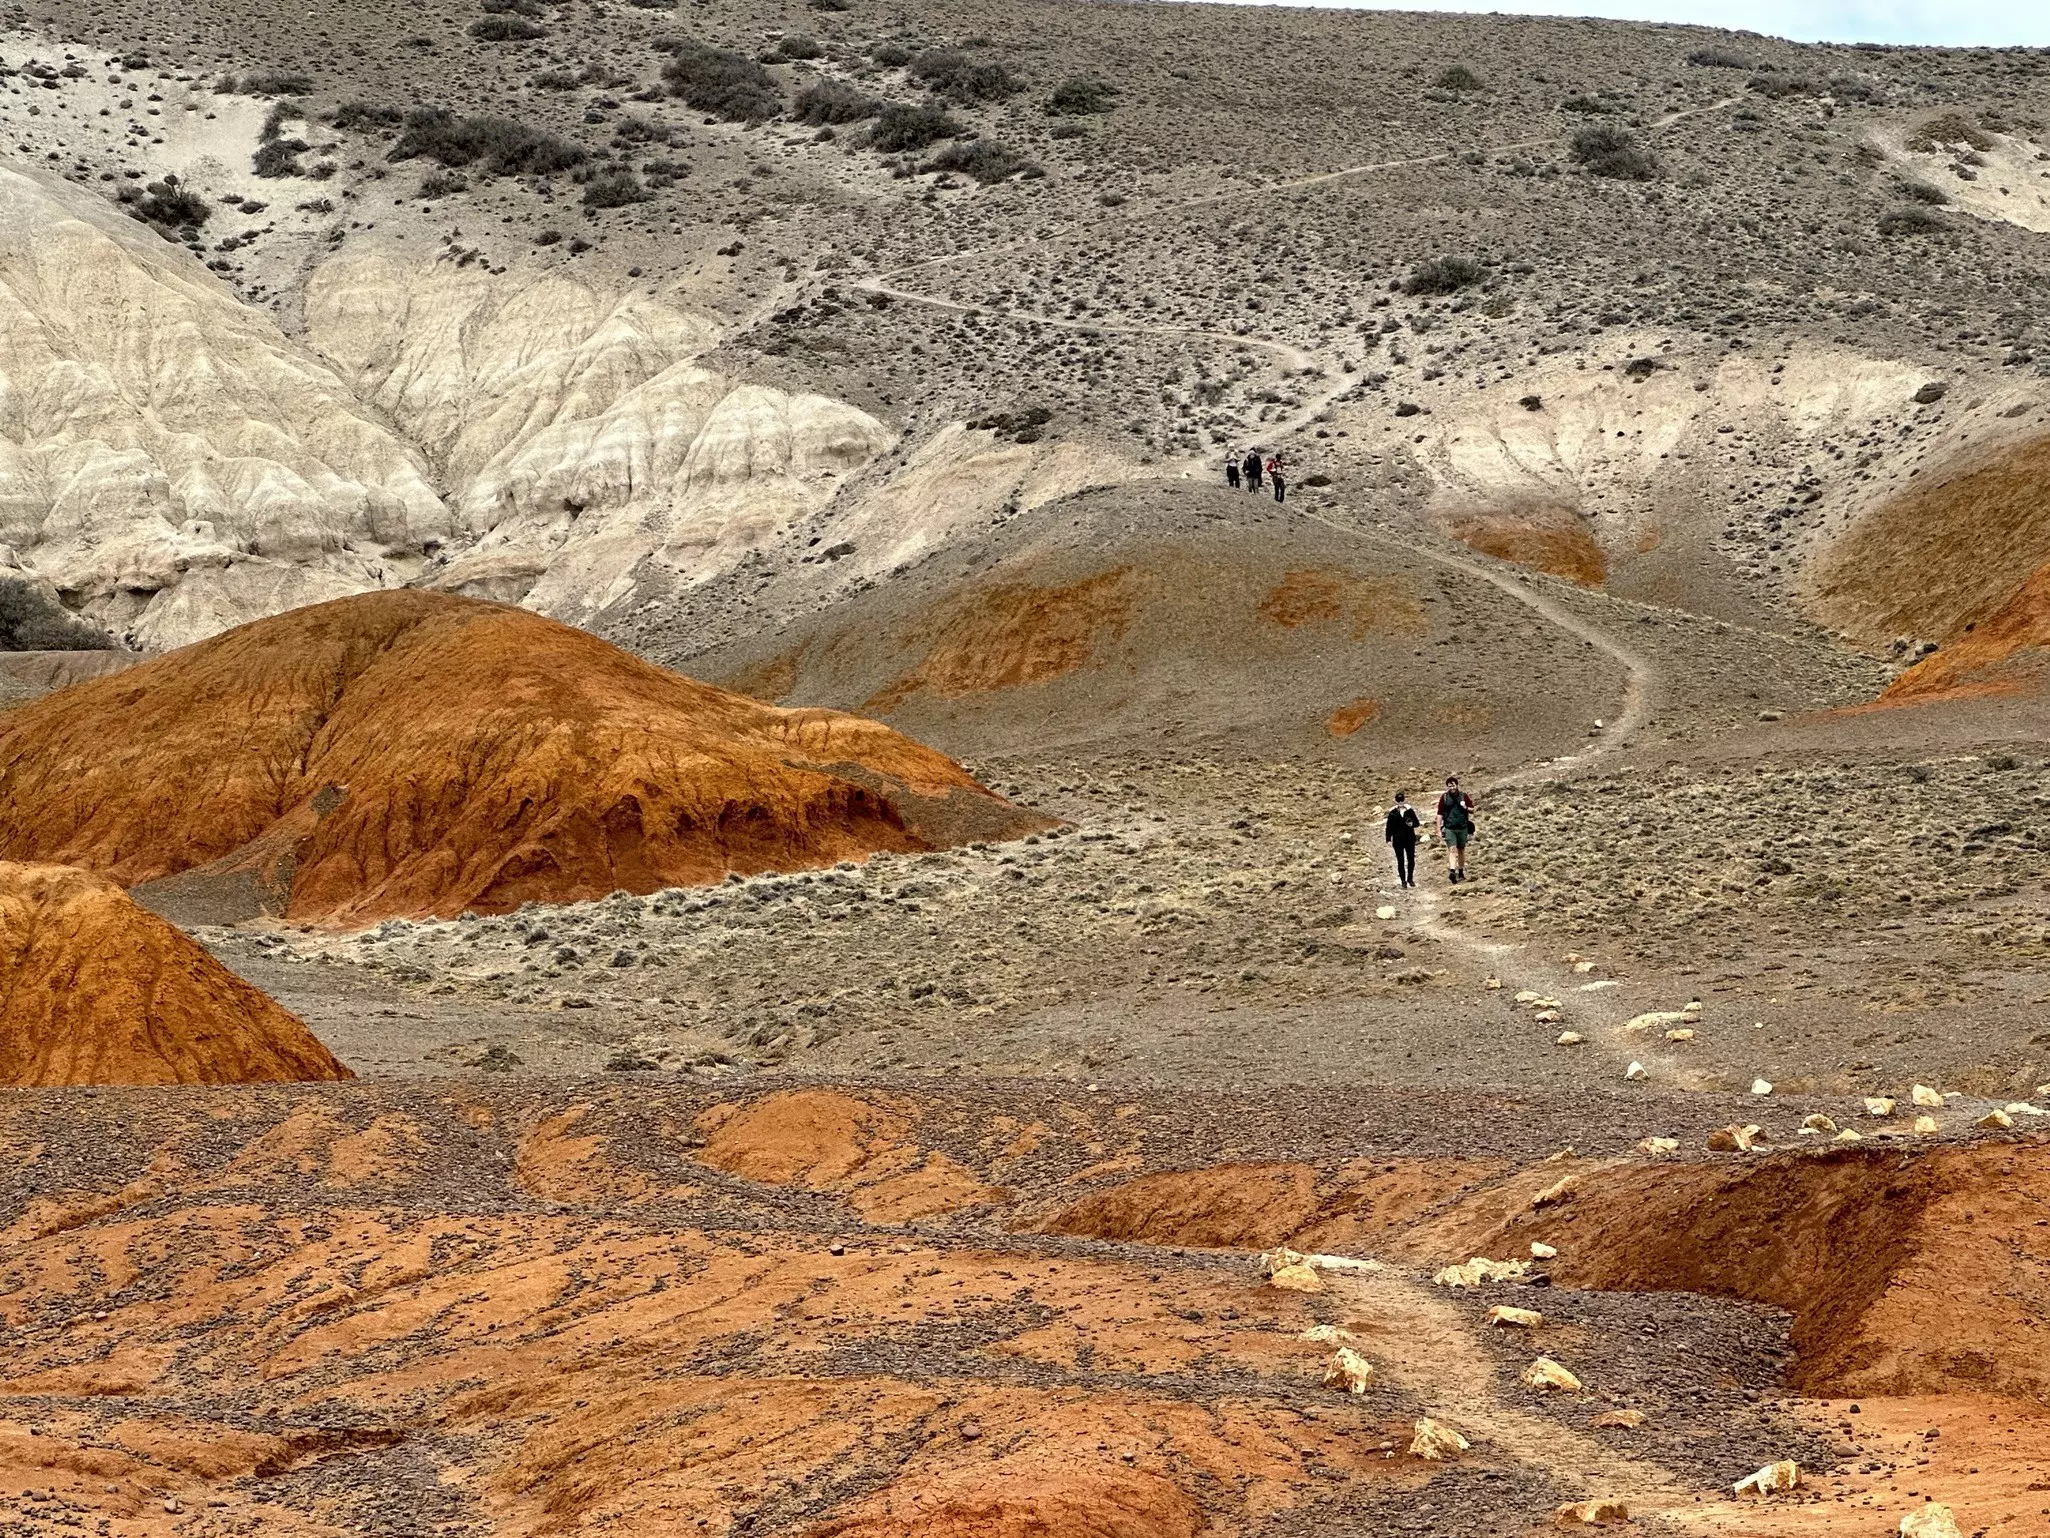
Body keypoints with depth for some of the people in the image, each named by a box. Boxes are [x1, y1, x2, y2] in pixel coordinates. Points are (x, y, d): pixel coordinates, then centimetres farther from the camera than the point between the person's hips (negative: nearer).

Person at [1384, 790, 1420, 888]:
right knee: (1400, 861, 1)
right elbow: (1389, 827, 1)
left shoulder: (1409, 810, 3)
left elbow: (1417, 823, 7)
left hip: (1410, 838, 1)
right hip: (1398, 839, -1)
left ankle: (1410, 878, 22)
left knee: (1411, 859, 3)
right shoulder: (1393, 812, 0)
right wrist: (1389, 840, -5)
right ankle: (1403, 880, 8)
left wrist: (1412, 824, -16)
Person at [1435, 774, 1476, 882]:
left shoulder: (1464, 796, 3)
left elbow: (1472, 810, 11)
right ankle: (1452, 872, -27)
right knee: (1452, 849, -15)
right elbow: (1440, 814, 4)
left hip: (1462, 828, 2)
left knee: (1461, 850, 12)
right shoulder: (1444, 797, 2)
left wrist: (1466, 808, -12)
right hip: (1449, 828, -2)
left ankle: (1461, 873, 24)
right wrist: (1439, 830, 0)